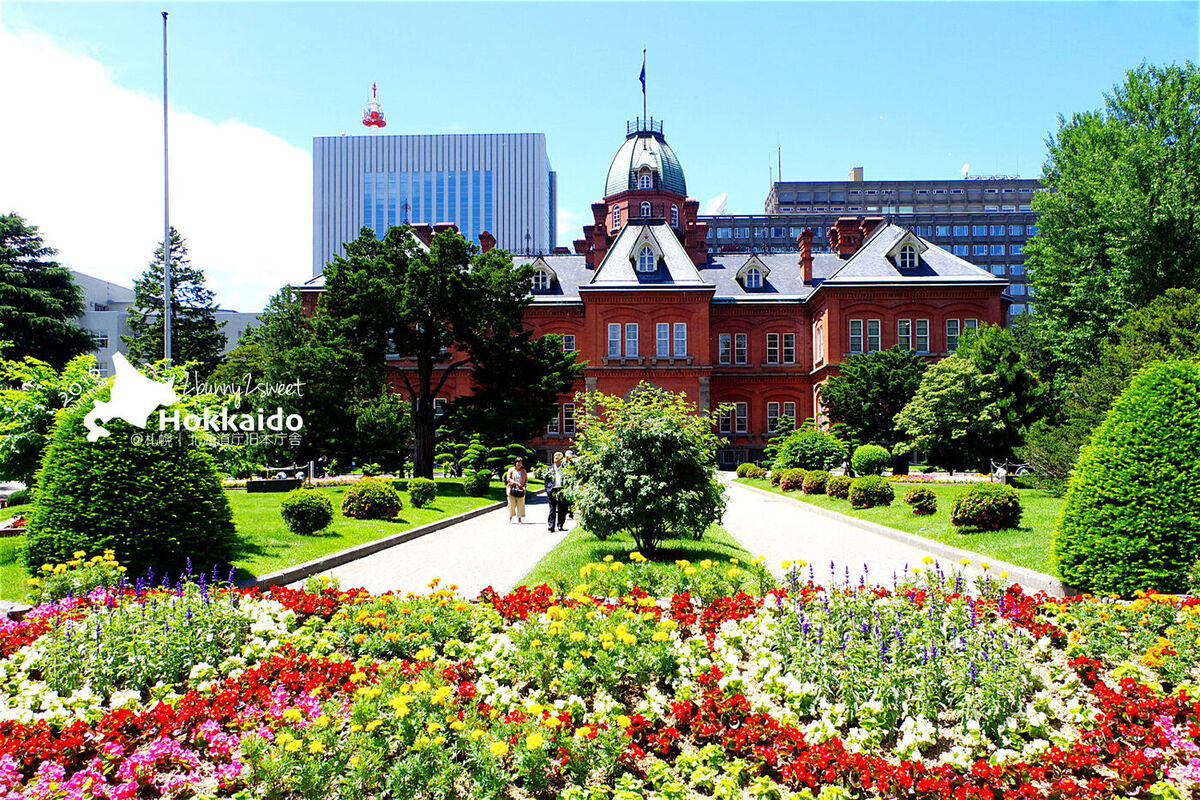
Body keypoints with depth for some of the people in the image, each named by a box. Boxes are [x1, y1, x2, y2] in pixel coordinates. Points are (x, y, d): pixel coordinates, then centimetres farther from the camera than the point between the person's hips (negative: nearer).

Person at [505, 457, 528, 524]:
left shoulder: (523, 471, 13)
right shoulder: (511, 470, 6)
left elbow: (526, 480, 14)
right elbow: (508, 479, -3)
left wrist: (524, 486, -6)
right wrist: (516, 483, -15)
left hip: (520, 490, 2)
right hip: (512, 489, -2)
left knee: (520, 505, -2)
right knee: (511, 504, -4)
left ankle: (519, 519, 2)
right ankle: (510, 518, 10)